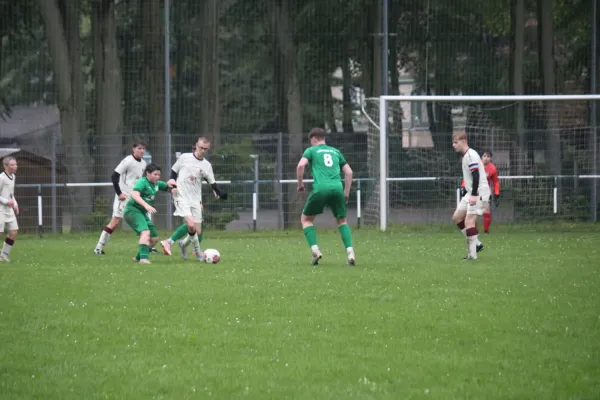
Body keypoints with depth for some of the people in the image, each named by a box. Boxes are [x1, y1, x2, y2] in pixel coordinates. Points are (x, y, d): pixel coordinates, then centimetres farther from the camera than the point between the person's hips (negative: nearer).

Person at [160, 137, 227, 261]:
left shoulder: (207, 166, 6)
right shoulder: (184, 158, -1)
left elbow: (212, 184, 6)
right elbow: (173, 171, 11)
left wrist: (220, 194, -13)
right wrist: (172, 180, -9)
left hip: (195, 200, 4)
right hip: (181, 198, -4)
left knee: (198, 232, 0)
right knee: (191, 225, -22)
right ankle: (198, 253, -4)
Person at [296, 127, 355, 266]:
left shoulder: (311, 150, 15)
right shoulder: (335, 152, 26)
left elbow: (301, 165, -3)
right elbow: (348, 172, 20)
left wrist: (300, 184, 9)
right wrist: (346, 193, 23)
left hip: (320, 188, -3)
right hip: (337, 188, 3)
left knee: (306, 219, 15)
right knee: (342, 221, 18)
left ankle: (315, 250, -4)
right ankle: (350, 251, -4)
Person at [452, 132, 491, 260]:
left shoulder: (471, 155, -15)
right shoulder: (465, 156, 16)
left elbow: (476, 175, -23)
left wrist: (474, 195, -26)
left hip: (479, 193, -11)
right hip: (471, 193, 11)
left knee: (469, 221, -17)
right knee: (457, 217, 12)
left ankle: (472, 254, -16)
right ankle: (475, 243, 15)